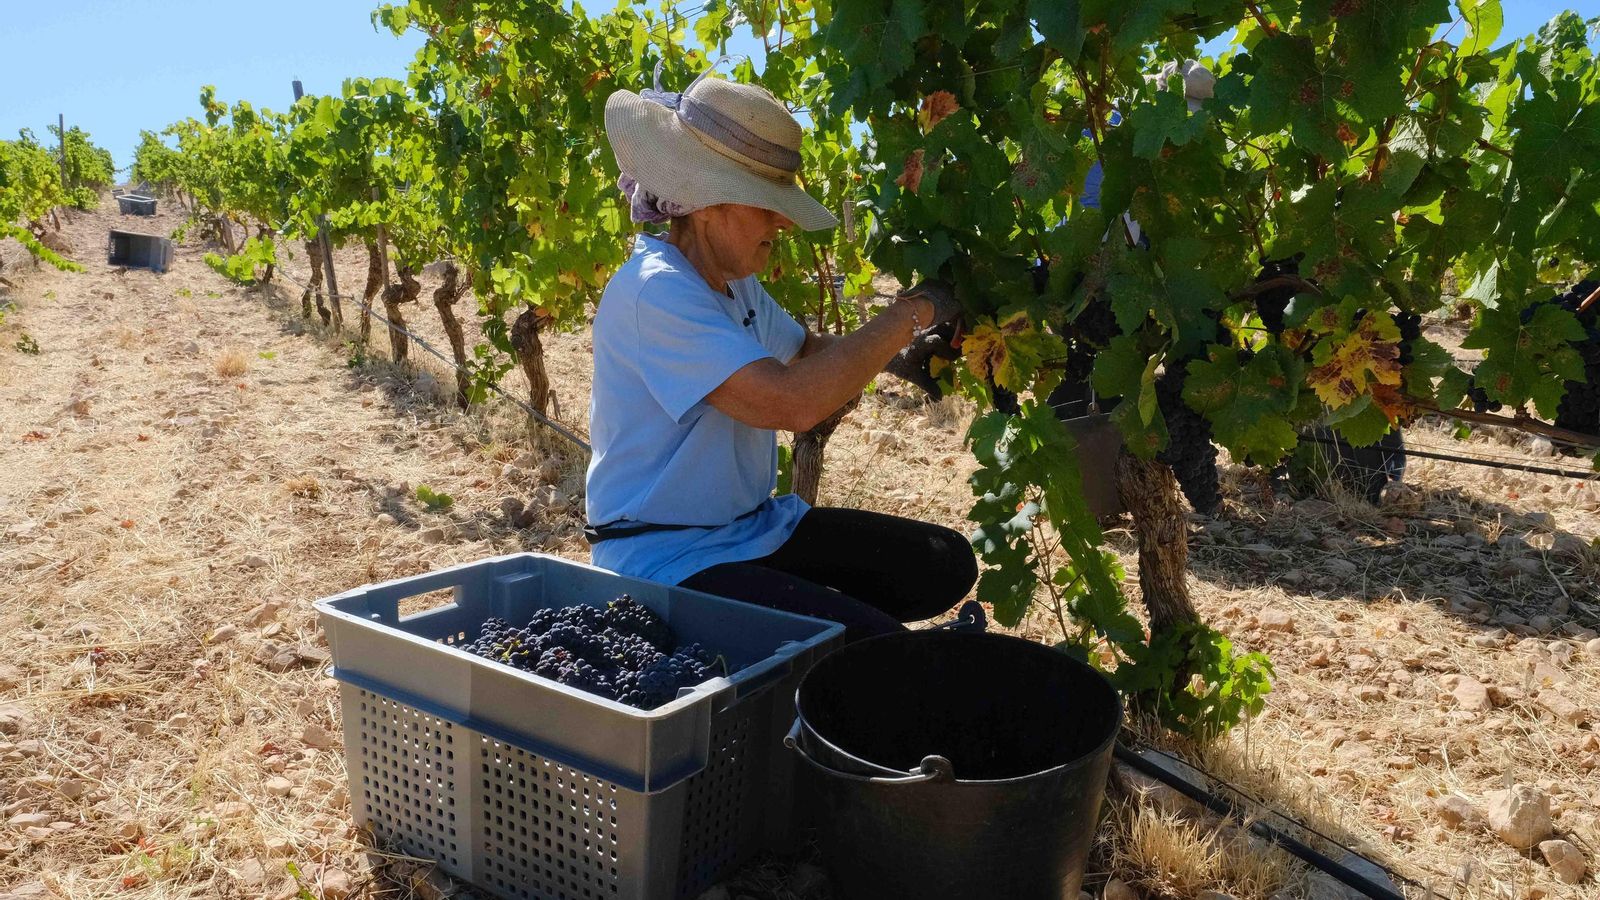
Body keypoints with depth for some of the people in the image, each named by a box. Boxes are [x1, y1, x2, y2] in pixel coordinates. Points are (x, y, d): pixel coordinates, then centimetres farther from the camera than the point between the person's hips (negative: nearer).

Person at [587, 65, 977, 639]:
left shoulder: (734, 283, 7)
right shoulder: (654, 293, -23)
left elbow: (811, 352, 20)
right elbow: (792, 401, -32)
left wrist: (905, 347, 1)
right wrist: (911, 313, -22)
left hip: (754, 528, 10)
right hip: (665, 562, -9)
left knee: (947, 565, 6)